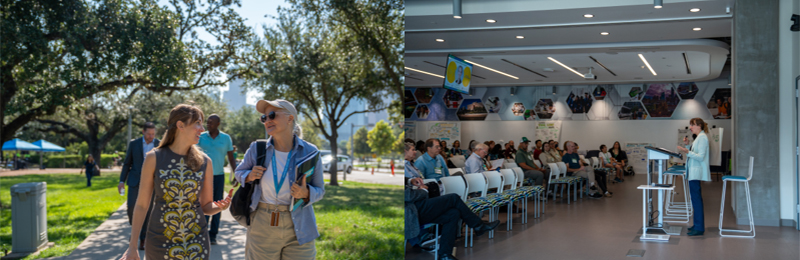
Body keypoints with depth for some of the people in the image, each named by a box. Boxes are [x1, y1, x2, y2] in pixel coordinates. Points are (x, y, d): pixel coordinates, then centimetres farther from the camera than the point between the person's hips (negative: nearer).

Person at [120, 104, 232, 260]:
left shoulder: (205, 162, 0)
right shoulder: (154, 158, -5)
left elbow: (206, 206, 6)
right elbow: (142, 204, -1)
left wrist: (219, 207, -16)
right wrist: (132, 247, -1)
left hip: (196, 243, 1)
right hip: (160, 242, -1)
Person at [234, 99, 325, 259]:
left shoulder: (310, 153, -5)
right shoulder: (257, 149, -2)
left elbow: (319, 190, 4)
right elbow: (239, 172, 16)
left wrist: (306, 194, -18)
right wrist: (249, 176, -7)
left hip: (298, 228, -1)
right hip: (262, 225, 1)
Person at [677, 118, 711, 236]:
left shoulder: (702, 137, -13)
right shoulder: (698, 137, 18)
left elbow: (700, 157, -20)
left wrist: (687, 152, -30)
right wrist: (688, 145, 12)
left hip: (697, 173, -11)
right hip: (693, 172, 11)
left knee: (696, 199, -10)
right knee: (696, 199, 14)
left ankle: (699, 228, -7)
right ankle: (697, 225, 21)